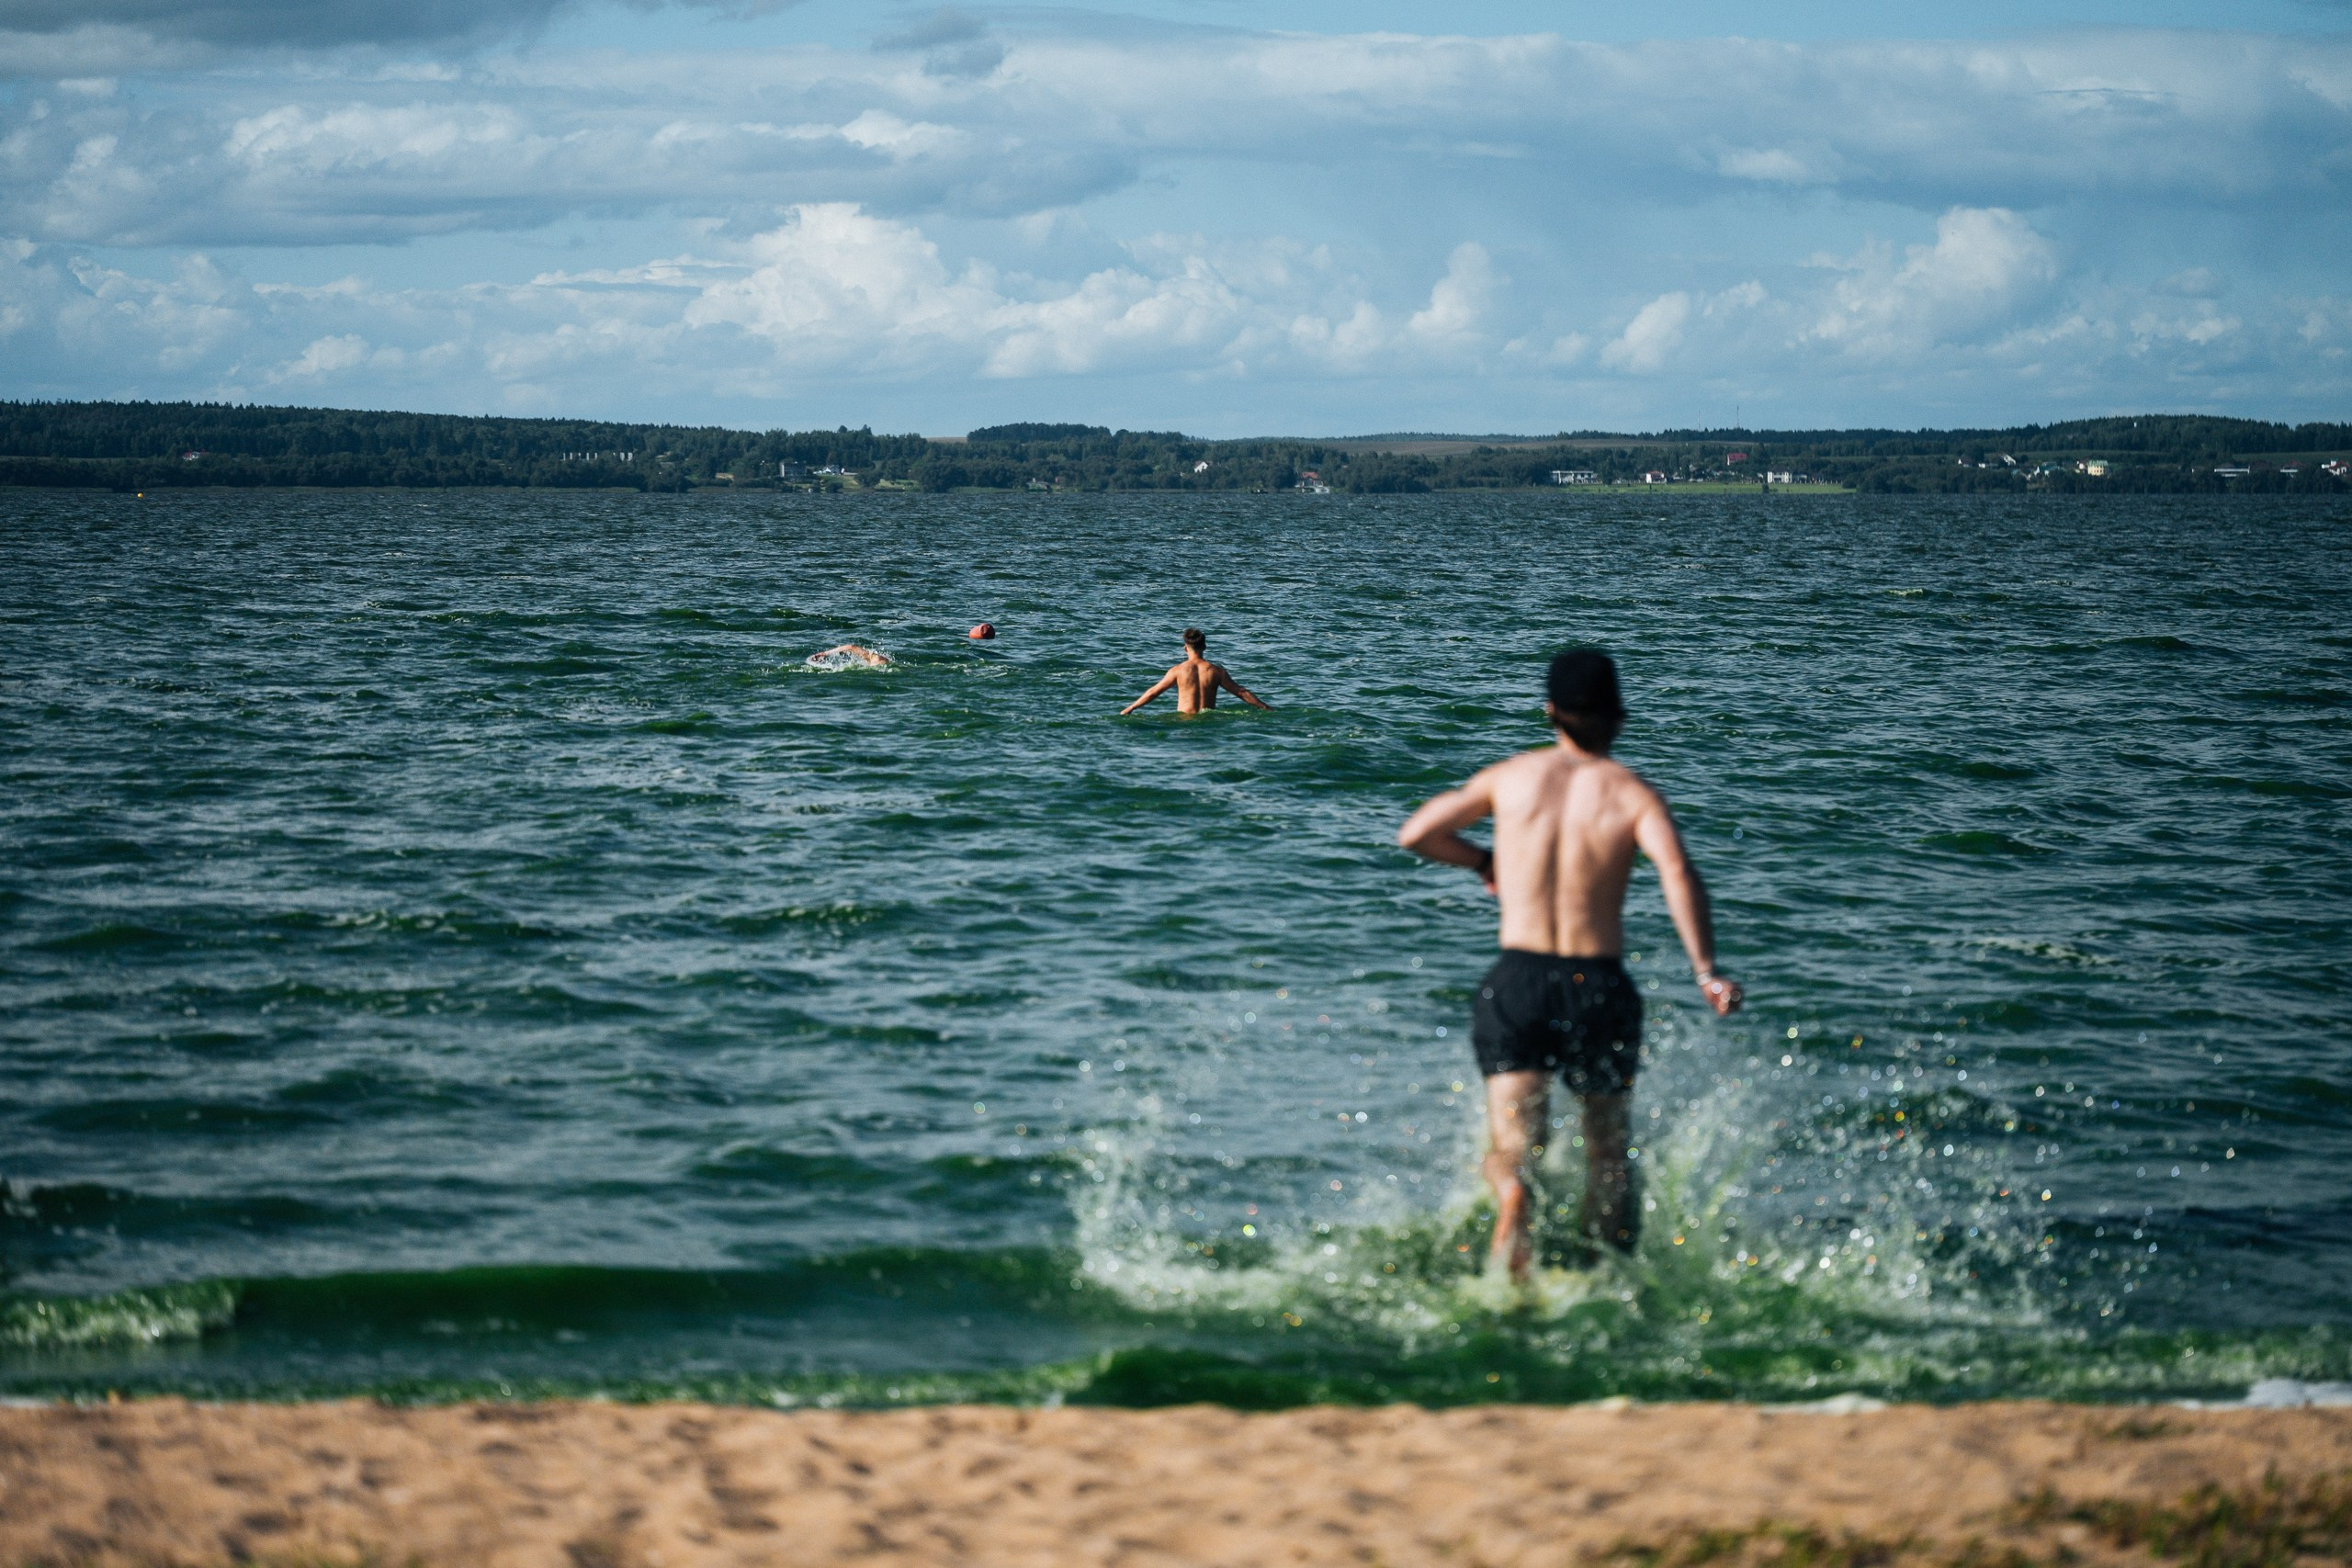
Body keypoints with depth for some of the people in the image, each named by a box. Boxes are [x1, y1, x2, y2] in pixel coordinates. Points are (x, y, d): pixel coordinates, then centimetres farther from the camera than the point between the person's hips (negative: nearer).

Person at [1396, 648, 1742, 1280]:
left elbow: (1416, 834, 13)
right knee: (1608, 1153, 19)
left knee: (1511, 1148, -6)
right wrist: (1706, 971, -23)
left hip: (1517, 980, 0)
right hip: (1600, 985, 0)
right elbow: (1677, 871, -19)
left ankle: (1512, 1198, -37)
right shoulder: (1633, 793, -1)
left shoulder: (1513, 776, 6)